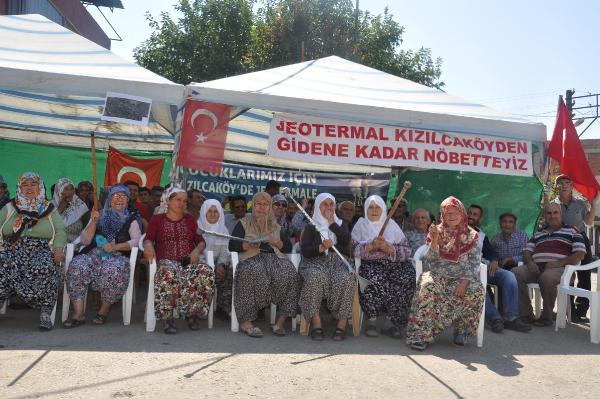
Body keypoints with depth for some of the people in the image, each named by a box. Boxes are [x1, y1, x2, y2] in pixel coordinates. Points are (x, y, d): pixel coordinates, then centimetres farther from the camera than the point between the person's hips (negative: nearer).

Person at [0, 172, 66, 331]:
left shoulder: (50, 209, 16)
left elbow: (60, 232, 8)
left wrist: (58, 249, -11)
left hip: (41, 252, -1)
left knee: (46, 268, -35)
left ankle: (45, 313, -29)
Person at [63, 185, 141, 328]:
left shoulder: (130, 219, 15)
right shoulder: (100, 216, 22)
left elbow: (137, 240, -2)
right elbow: (85, 240, 12)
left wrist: (115, 247, -13)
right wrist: (94, 222, -2)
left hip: (118, 256, -2)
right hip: (94, 254, 3)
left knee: (113, 271, -37)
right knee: (77, 267, -29)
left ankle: (104, 310, -16)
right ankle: (78, 314, -26)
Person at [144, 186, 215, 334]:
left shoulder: (190, 220, 25)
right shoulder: (157, 219, 19)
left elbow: (201, 241, 18)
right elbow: (148, 238, 6)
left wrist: (197, 251, -5)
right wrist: (148, 245, -19)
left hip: (188, 261, 2)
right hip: (166, 261, -2)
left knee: (206, 273, -31)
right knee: (168, 274, -40)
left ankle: (192, 313, -15)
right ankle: (168, 318, -29)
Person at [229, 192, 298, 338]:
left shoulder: (275, 225, 25)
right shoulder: (244, 223, 17)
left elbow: (288, 247, 19)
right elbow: (232, 246, 7)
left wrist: (276, 242, -1)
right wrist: (248, 245, -11)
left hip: (274, 257, 3)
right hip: (251, 258, -3)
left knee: (288, 273, -31)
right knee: (255, 272, -39)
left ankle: (281, 321, -27)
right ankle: (245, 321, -33)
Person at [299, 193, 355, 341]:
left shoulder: (341, 223, 24)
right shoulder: (311, 227, 17)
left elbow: (346, 239, 0)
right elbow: (304, 251, 3)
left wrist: (331, 223, 2)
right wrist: (321, 247, -14)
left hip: (339, 262, 1)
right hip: (316, 262, -1)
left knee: (345, 279, -33)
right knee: (315, 278, -36)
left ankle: (341, 324, -30)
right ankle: (316, 323, -35)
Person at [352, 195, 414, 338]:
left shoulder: (392, 225, 15)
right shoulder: (361, 225, 14)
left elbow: (406, 251, 6)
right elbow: (354, 249, 0)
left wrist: (387, 247, -11)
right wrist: (372, 245, -14)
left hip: (394, 264, 2)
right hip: (370, 264, -1)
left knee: (407, 280, -29)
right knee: (375, 280, -35)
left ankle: (396, 322, -16)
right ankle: (371, 320, -17)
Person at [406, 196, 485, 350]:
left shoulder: (471, 236, 7)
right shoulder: (437, 232, 7)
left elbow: (474, 264, -2)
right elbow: (431, 261, -2)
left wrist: (465, 282, -18)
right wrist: (434, 240, -18)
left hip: (462, 278, 1)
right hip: (439, 276, -1)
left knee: (477, 290, -30)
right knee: (427, 286, -33)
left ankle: (462, 329, -7)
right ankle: (421, 334, -30)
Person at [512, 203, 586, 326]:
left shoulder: (572, 231, 13)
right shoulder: (538, 234, 28)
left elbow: (580, 254, 0)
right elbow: (527, 251, 21)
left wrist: (558, 263, -13)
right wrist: (529, 262, -4)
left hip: (559, 269, -5)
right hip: (536, 268, 5)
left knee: (547, 278, -40)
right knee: (515, 273, -25)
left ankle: (546, 317, -20)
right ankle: (525, 315, -20)